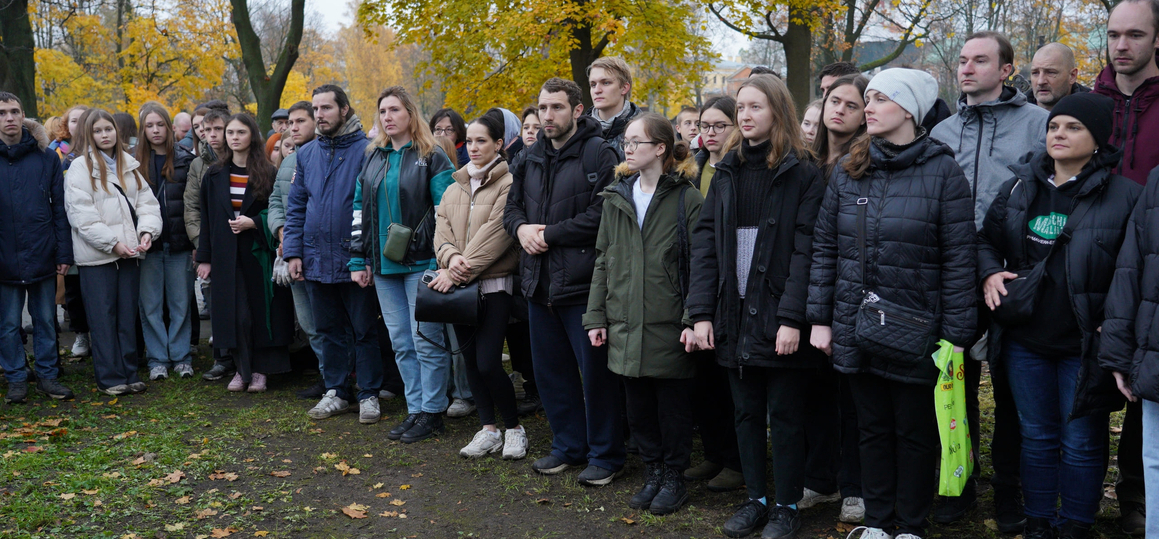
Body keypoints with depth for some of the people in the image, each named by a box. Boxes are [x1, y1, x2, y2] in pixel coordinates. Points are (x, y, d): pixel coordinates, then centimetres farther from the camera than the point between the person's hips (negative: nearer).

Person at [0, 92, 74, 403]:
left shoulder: (46, 158, 4)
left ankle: (48, 375, 20)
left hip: (42, 258, 0)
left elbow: (60, 209, 4)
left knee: (46, 321, 9)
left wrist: (64, 252, -1)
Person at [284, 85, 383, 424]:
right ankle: (336, 392, 26)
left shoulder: (366, 151, -7)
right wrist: (293, 252, 4)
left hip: (355, 259, -5)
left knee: (364, 330, 4)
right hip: (316, 259, 5)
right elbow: (296, 207, 13)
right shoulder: (306, 154, 10)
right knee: (329, 330, 14)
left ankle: (369, 395, 15)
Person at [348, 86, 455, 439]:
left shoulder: (432, 158, -4)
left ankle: (432, 413, 8)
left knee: (426, 340, -2)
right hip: (384, 265, 6)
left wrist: (440, 263, -16)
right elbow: (360, 209, 15)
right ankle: (415, 409, 19)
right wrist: (358, 260, 9)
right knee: (401, 343, 9)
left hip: (420, 263, -6)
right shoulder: (373, 158, 14)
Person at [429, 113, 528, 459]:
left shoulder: (508, 184, -8)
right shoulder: (455, 188, 14)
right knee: (470, 359, 10)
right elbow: (442, 229, 6)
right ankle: (488, 431, 21)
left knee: (488, 362, -11)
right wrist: (451, 257, -15)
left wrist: (461, 270, -18)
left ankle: (514, 428, 10)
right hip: (459, 286, 7)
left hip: (494, 284, -7)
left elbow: (494, 235, -16)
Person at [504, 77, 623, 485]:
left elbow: (603, 215, -20)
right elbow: (512, 205, 21)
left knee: (596, 371, 1)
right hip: (539, 283, 8)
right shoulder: (533, 159, 14)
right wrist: (520, 227, -2)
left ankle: (606, 455, 15)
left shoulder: (599, 154, -10)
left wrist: (550, 233, -16)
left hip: (582, 283, -8)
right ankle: (568, 446, 30)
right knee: (550, 370, 15)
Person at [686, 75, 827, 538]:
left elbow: (805, 250, -12)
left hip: (779, 319, -4)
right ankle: (755, 499, 27)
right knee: (747, 413, 13)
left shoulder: (802, 174, -5)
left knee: (784, 416, 6)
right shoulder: (727, 172, 10)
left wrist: (792, 318, -19)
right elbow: (704, 240, 5)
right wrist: (701, 310, -3)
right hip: (735, 317, 5)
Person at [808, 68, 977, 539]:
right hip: (856, 325, 4)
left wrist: (955, 335, -11)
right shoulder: (848, 171, 6)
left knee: (915, 432, 10)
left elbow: (959, 260, -8)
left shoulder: (943, 172, -7)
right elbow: (825, 248, 7)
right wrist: (820, 318, 3)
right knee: (873, 429, 15)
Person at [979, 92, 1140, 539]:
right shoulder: (1020, 187, 5)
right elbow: (987, 239, 16)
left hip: (1086, 346, -4)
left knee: (1082, 444, 10)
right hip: (1026, 339, 4)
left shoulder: (1124, 195, -9)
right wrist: (989, 273, -3)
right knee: (1037, 437, 17)